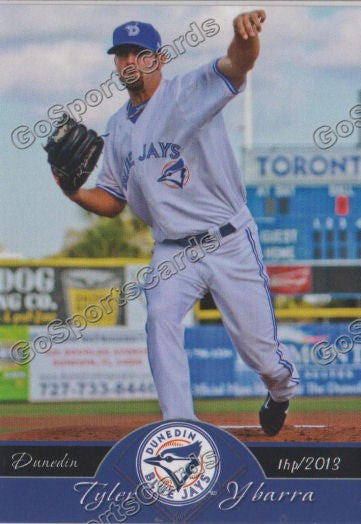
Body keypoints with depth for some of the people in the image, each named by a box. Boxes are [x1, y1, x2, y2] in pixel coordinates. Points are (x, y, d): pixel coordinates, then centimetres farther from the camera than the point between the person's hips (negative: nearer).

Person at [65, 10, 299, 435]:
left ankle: (281, 389, 40)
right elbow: (111, 202, 17)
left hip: (231, 244, -4)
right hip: (173, 252, 4)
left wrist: (246, 34, -53)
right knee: (160, 317, -25)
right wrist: (74, 191, -5)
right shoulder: (118, 129, 10)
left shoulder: (190, 92, -8)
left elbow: (237, 65, -28)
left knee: (260, 350, 3)